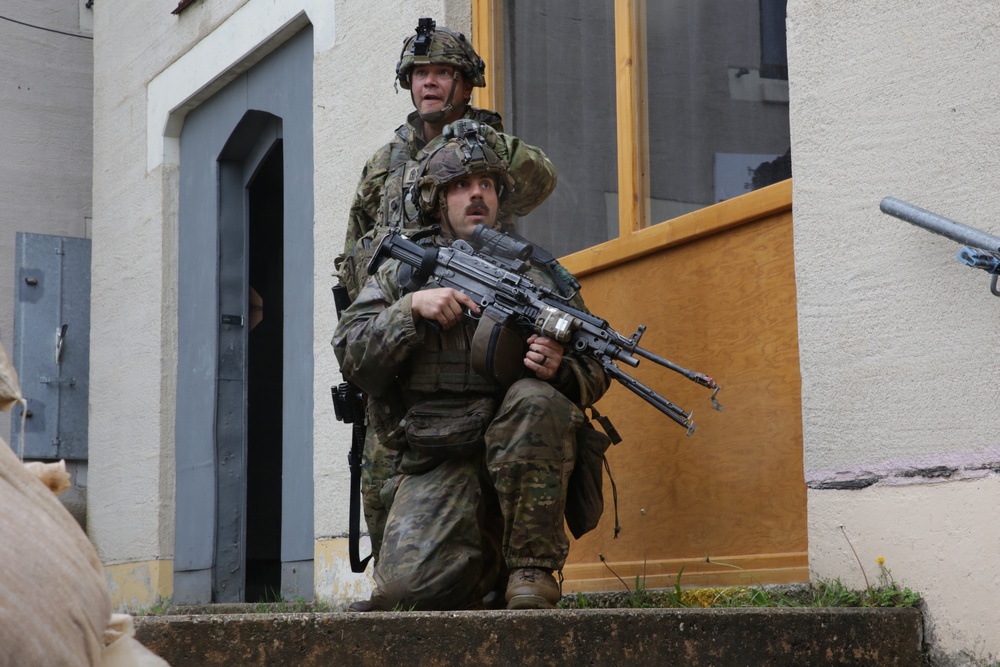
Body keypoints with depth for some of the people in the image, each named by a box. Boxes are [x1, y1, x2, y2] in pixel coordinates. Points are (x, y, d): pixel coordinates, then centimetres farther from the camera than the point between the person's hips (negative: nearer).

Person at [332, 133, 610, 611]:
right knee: (407, 587, -24)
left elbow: (594, 375, 10)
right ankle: (486, 562, 12)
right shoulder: (401, 274, 17)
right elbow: (353, 357, 5)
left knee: (536, 400, -35)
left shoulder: (540, 274, 15)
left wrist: (560, 369, -13)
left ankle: (532, 573, -24)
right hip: (437, 464, 0)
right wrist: (412, 308, -10)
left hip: (523, 454, 0)